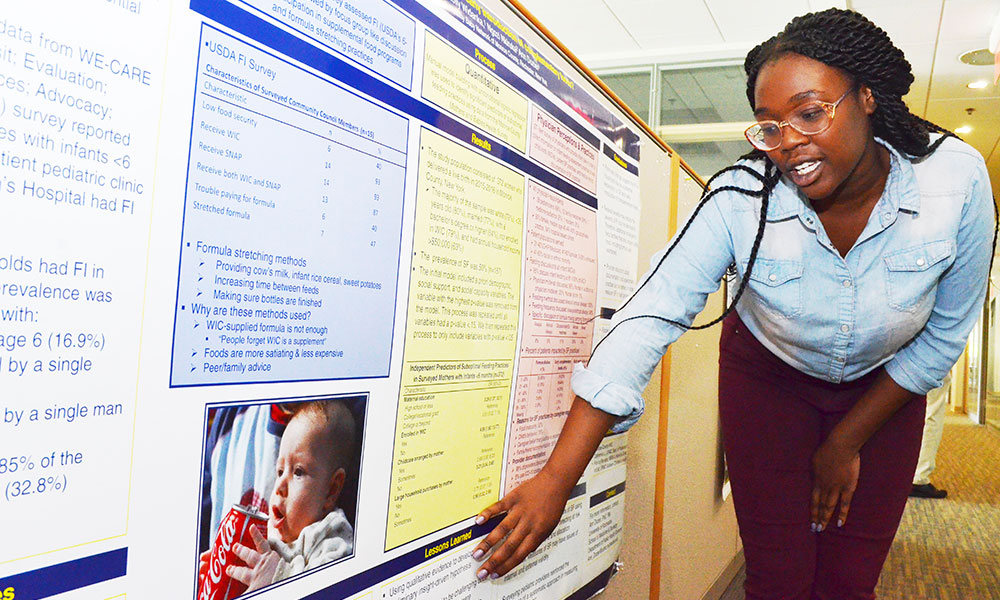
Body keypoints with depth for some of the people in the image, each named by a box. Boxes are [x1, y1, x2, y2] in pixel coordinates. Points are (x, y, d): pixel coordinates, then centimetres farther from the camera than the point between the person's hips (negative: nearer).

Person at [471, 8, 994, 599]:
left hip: (884, 387, 2)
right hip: (768, 376, -1)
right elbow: (650, 318, -34)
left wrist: (848, 442, -7)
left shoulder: (957, 178, -23)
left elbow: (945, 334, -11)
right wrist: (557, 479, -40)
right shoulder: (741, 199, -28)